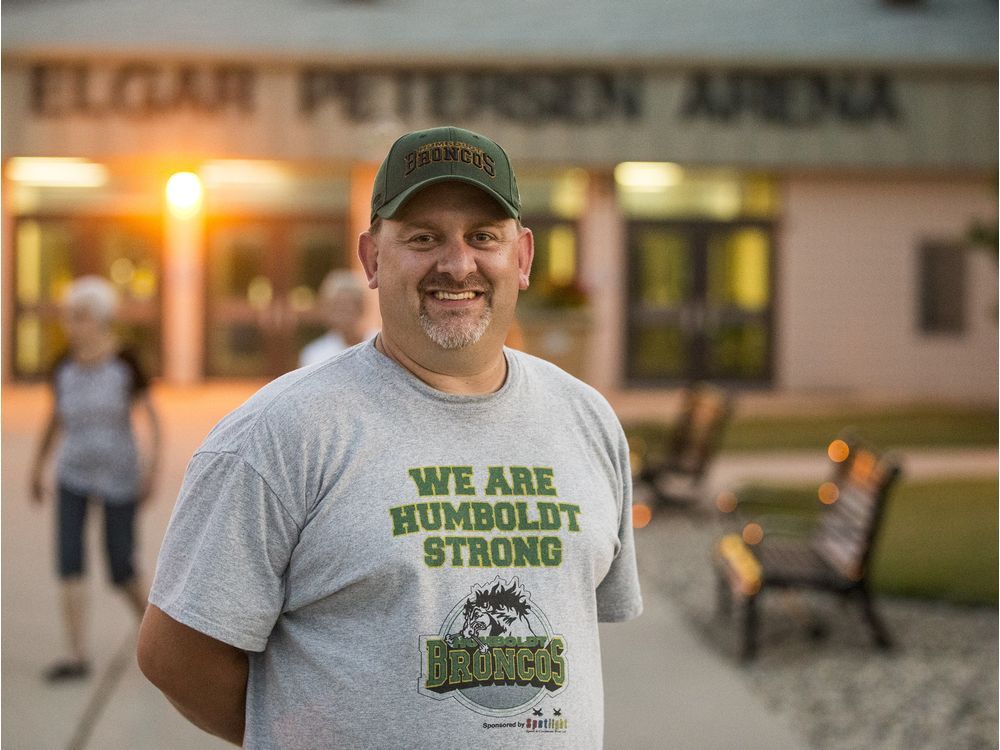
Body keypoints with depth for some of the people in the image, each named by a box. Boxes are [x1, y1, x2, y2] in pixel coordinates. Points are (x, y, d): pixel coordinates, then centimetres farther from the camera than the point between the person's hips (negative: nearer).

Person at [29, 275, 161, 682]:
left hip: (119, 479, -3)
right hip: (73, 477, 3)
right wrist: (38, 467, 19)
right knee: (69, 561, -10)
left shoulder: (124, 364, -8)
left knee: (121, 569, 1)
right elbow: (56, 419, 14)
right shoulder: (64, 369, 1)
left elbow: (150, 415, -5)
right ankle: (78, 655, -7)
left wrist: (152, 461, -16)